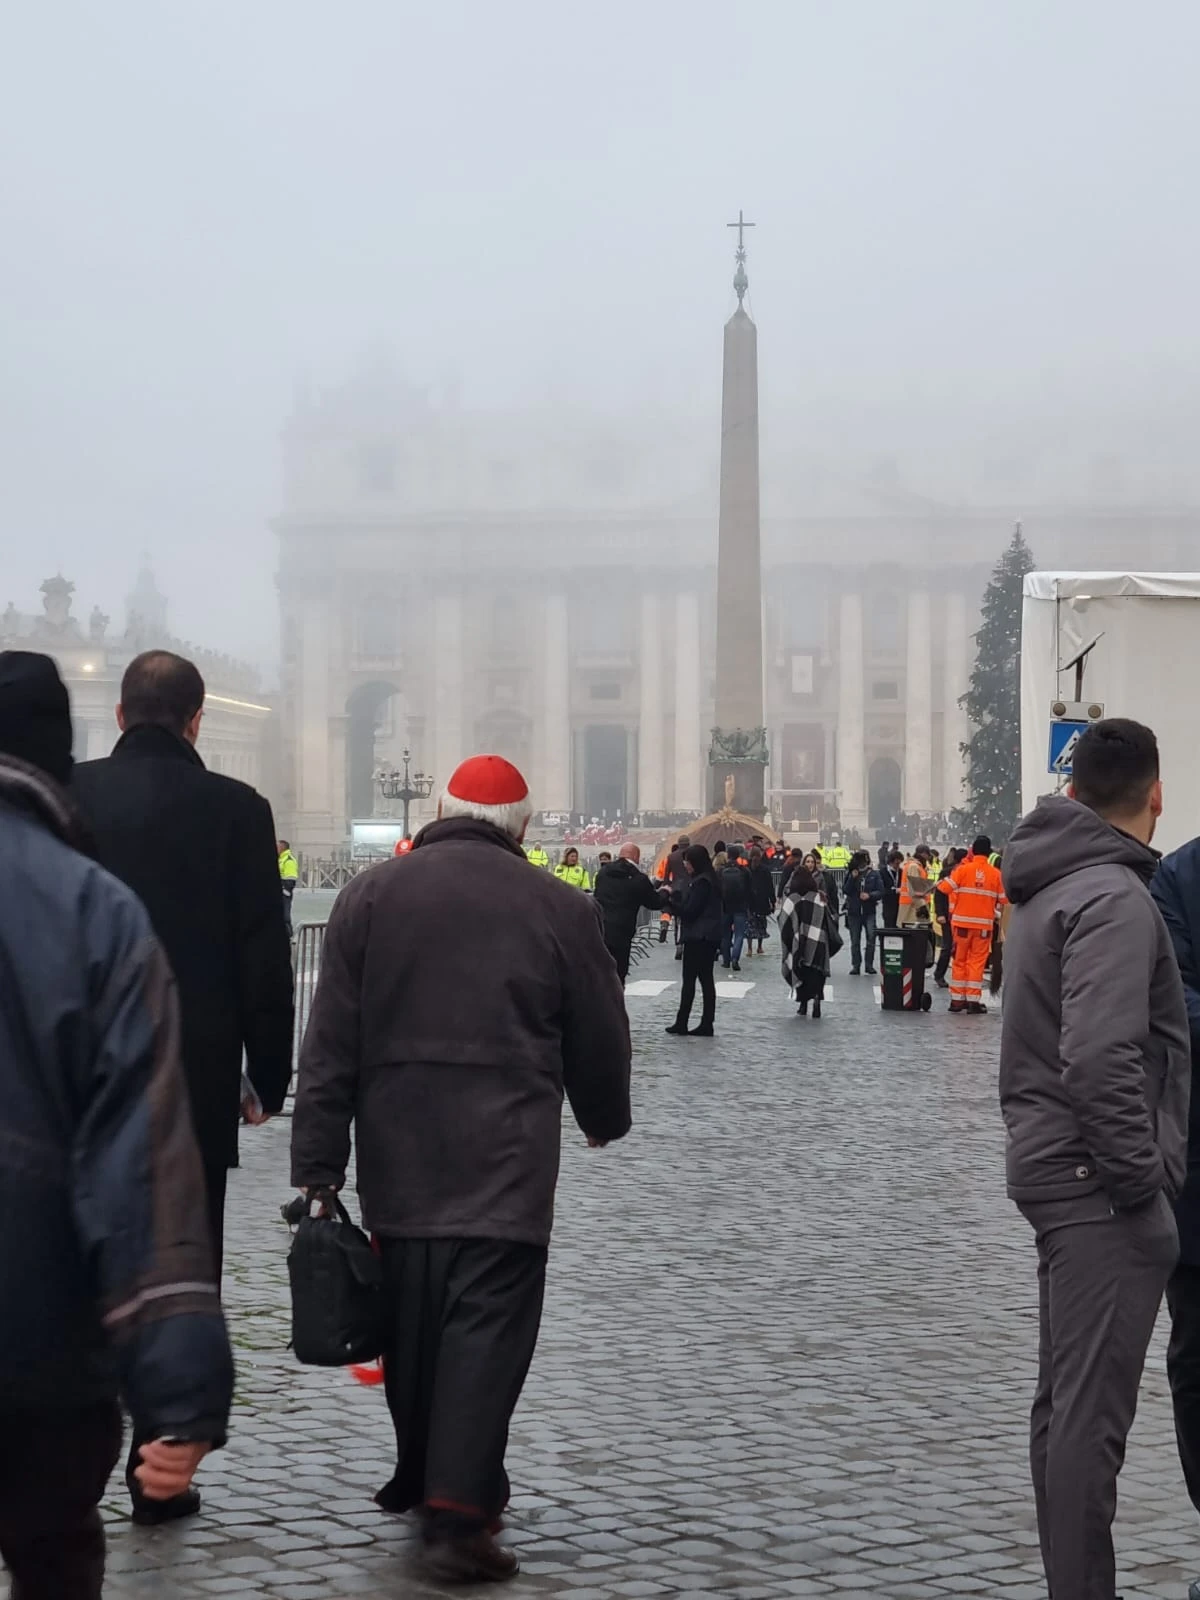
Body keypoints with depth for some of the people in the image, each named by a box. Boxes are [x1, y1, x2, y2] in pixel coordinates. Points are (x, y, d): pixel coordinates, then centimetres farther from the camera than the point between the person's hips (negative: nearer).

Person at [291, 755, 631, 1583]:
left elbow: (331, 1042, 1)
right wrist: (605, 1119, 29)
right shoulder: (560, 908, 1)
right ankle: (458, 1511, -12)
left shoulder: (372, 894, 5)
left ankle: (420, 1478, 30)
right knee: (487, 1325, -4)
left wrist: (319, 1164, 3)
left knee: (411, 1320, 16)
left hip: (397, 1152, 3)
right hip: (505, 1162, -3)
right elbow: (600, 1038, 9)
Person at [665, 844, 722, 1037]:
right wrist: (675, 897, 3)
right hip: (709, 936, 10)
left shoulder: (700, 882, -16)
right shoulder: (709, 880, 15)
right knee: (706, 979, 8)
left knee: (689, 979, -4)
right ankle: (707, 1024, 9)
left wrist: (672, 898, -7)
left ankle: (682, 1023, -1)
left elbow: (689, 910, -19)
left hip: (698, 938, -10)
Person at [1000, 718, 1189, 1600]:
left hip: (1054, 1165, 10)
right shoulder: (1114, 896, -17)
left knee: (1065, 1401, 15)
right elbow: (1100, 1059, -26)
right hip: (1099, 1183, -10)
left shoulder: (1049, 883, 13)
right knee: (1093, 1413, -8)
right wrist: (1140, 1175, -18)